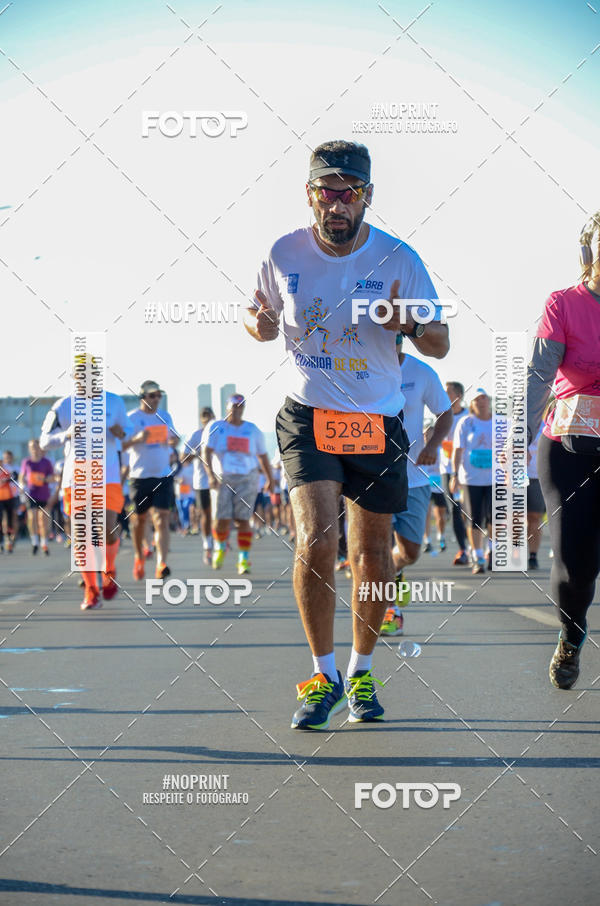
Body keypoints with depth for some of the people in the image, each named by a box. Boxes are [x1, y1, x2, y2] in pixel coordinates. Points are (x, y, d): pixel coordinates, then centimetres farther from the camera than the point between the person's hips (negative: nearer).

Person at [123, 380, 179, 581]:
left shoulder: (165, 417, 10)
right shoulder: (132, 418, -4)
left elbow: (173, 439, 22)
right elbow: (119, 446, -7)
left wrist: (174, 441, -2)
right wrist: (137, 439, -25)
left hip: (163, 476, 2)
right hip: (140, 476, -2)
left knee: (162, 520, -10)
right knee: (140, 519, 11)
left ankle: (161, 565, -17)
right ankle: (139, 557, 35)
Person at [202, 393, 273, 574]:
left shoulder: (252, 430, 12)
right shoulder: (216, 427, 5)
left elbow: (263, 456, 20)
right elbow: (206, 452, -6)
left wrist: (270, 480, 21)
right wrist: (211, 475, -20)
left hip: (247, 478, 1)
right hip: (223, 478, -1)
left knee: (242, 519, -8)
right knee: (221, 519, -6)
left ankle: (244, 560, -3)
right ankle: (220, 547, 25)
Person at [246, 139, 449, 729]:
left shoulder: (399, 258, -7)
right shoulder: (284, 255, -4)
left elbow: (440, 345, -1)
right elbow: (262, 322, 13)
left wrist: (410, 324, -24)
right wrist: (259, 323, -11)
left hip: (377, 424, 1)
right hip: (308, 416, -1)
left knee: (372, 552, 7)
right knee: (315, 543, -17)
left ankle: (361, 673, 27)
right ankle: (323, 676, -3)